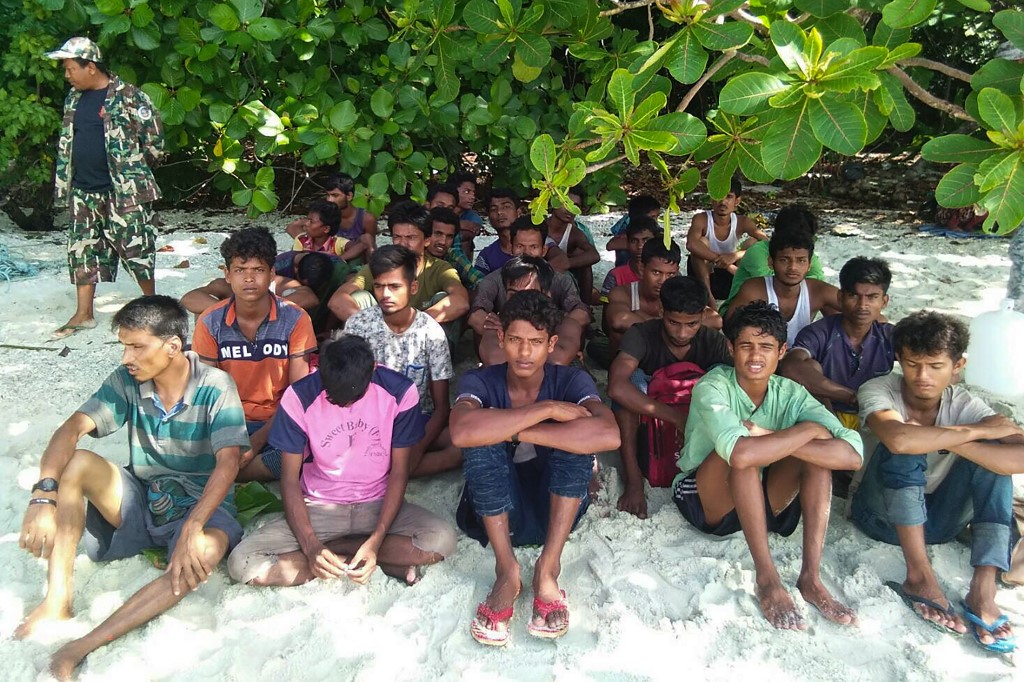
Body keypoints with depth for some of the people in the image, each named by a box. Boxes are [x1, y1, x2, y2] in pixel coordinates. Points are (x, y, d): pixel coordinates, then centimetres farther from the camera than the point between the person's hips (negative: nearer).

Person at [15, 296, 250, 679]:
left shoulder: (215, 387, -16)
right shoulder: (127, 381, -5)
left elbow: (227, 464, -25)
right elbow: (72, 429, -15)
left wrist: (192, 528, -37)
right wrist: (43, 494, -32)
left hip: (200, 505, -4)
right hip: (140, 499, 4)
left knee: (207, 550, -37)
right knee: (75, 463, -20)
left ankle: (83, 646, -33)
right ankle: (57, 602, -21)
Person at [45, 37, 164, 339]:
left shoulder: (127, 96, -10)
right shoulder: (74, 99, 12)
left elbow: (154, 135, -8)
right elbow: (67, 142, 20)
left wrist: (135, 169, 3)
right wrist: (64, 184, 16)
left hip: (124, 190, -7)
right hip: (83, 192, 7)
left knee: (134, 247, -2)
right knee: (83, 249, 8)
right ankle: (84, 314, 16)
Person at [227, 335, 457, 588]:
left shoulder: (400, 392, -15)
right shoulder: (299, 398, -15)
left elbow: (399, 472, -9)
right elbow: (290, 479, -8)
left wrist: (376, 541, -22)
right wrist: (311, 545, -23)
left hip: (379, 506, -1)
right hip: (319, 509, 1)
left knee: (443, 540, -29)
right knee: (242, 563, -23)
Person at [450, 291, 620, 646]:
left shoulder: (571, 381, -10)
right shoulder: (480, 382, -10)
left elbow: (608, 435, -33)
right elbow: (462, 432, -36)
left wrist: (513, 430, -33)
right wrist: (546, 409, -33)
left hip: (555, 509, 1)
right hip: (494, 510, 0)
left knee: (576, 435, -26)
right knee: (483, 438, -28)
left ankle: (547, 570, -23)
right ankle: (507, 573, -21)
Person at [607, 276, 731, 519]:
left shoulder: (713, 342, -10)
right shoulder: (641, 335, -21)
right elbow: (617, 387, -39)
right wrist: (679, 418, -40)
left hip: (698, 437, 2)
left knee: (721, 373, -20)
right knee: (633, 377, -30)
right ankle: (632, 477, -28)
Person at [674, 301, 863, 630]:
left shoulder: (790, 393, -6)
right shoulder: (712, 388, -20)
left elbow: (853, 455, -21)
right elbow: (739, 453, -41)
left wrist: (771, 440, -32)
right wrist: (807, 429, -26)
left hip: (761, 506, 5)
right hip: (704, 503, -4)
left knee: (819, 443, -18)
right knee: (741, 449, -33)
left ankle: (811, 576, -20)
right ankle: (766, 577, -27)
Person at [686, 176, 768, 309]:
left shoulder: (742, 223, -11)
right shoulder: (702, 219, -19)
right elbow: (691, 244, -39)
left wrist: (735, 255, -38)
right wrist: (724, 262, -40)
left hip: (731, 278, 2)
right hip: (703, 274, -2)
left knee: (753, 242, -16)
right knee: (701, 242, -28)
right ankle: (707, 294, -28)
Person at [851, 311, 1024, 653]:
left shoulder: (964, 404, -9)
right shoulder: (878, 390, -17)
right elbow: (898, 439, -42)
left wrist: (949, 442, -35)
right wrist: (974, 431, -29)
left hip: (934, 520, 4)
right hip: (881, 514, -3)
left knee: (992, 454, -19)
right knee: (902, 449, -30)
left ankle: (983, 591, -27)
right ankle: (920, 577, -29)